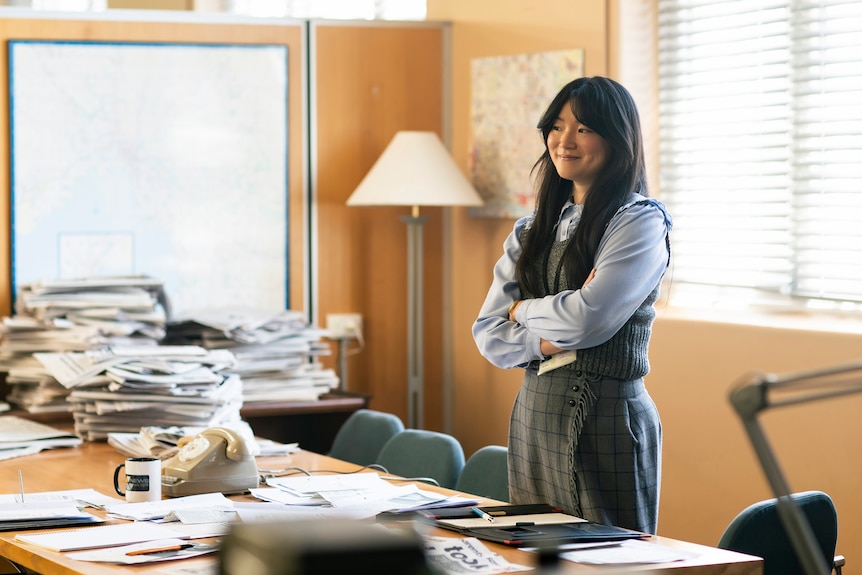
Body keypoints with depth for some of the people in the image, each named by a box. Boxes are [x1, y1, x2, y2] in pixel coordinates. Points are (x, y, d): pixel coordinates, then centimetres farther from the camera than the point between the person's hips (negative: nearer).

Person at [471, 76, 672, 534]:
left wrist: (523, 311, -1)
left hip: (605, 421, -6)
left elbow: (589, 319, -19)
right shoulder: (532, 230, 13)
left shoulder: (639, 221, -6)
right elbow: (487, 335, 7)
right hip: (532, 415, 7)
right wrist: (549, 340, -11)